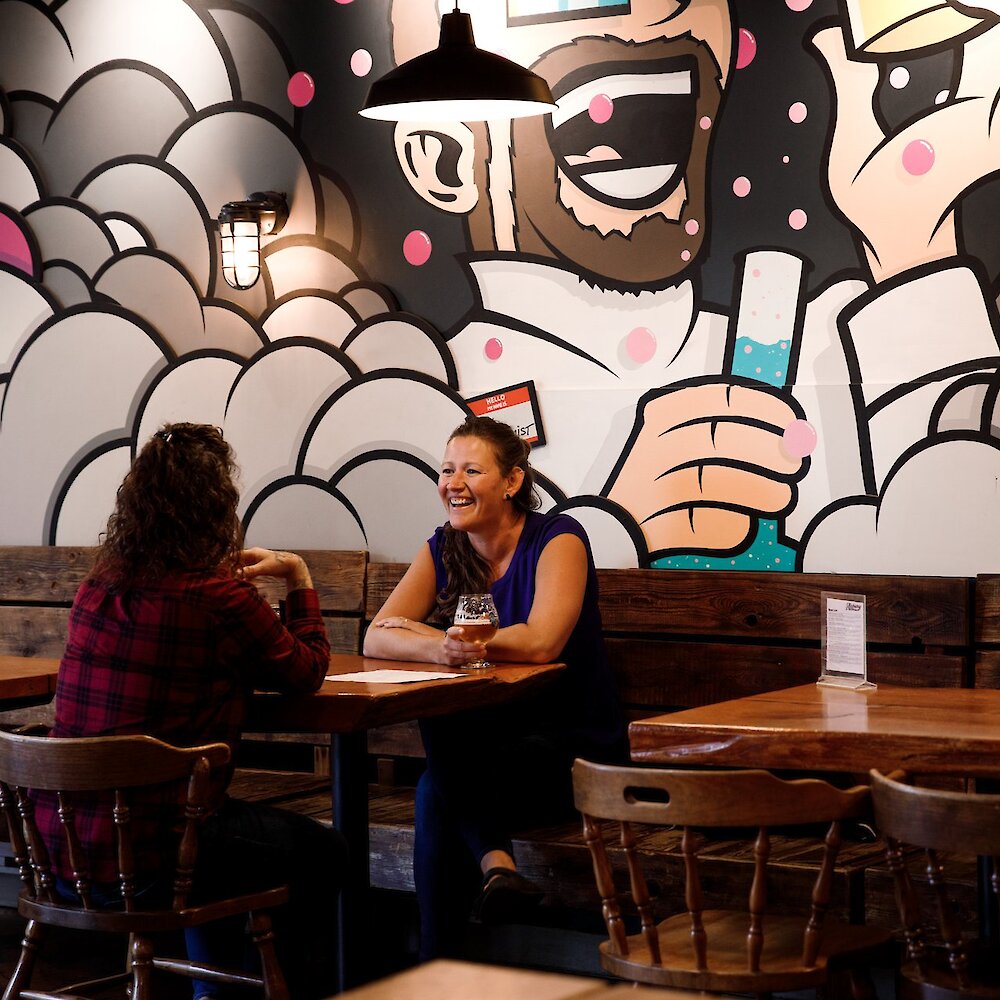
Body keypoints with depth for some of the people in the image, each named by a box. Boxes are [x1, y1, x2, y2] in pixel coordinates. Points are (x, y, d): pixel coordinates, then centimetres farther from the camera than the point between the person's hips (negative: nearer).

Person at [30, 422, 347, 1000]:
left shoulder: (99, 587, 3)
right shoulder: (220, 599, -18)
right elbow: (307, 672, 0)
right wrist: (298, 577, 11)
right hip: (143, 860, -7)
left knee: (230, 823, 37)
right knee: (322, 854, 17)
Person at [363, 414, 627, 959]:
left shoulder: (557, 539, -11)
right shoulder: (443, 550, 5)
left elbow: (541, 642, -28)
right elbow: (376, 638, -7)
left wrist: (439, 639, -21)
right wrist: (442, 648, -29)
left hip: (569, 749, -5)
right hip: (486, 745, 5)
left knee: (436, 788, -29)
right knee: (436, 790, -30)